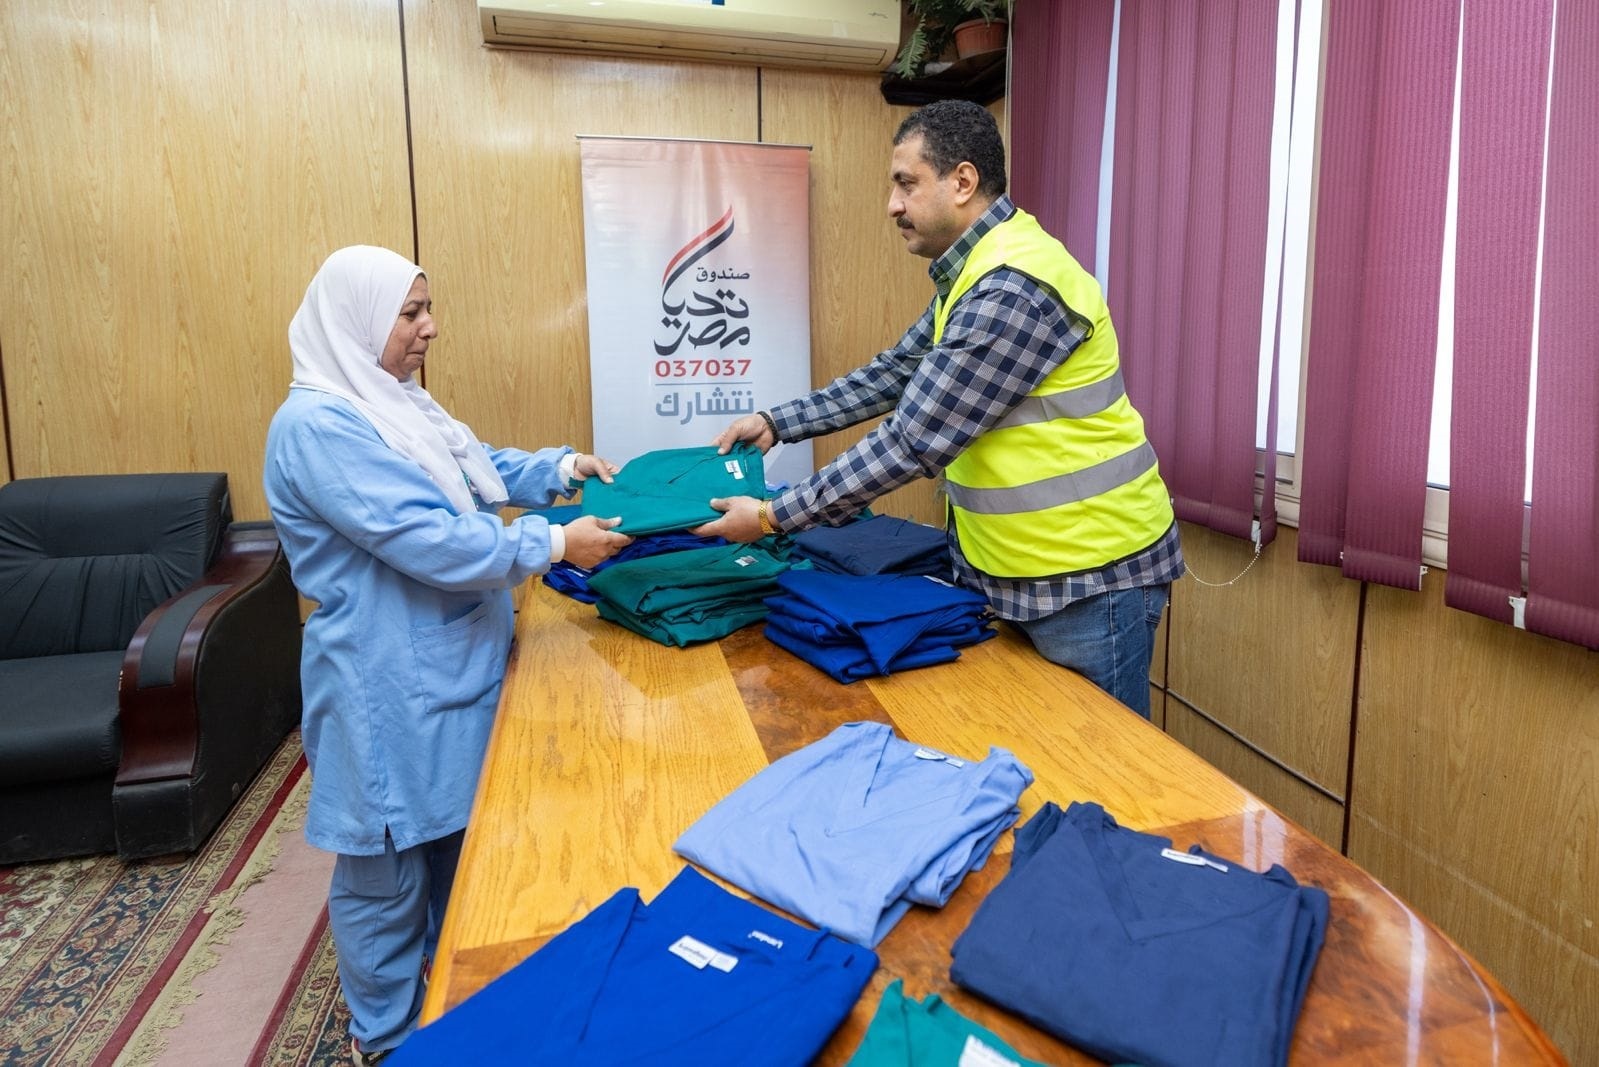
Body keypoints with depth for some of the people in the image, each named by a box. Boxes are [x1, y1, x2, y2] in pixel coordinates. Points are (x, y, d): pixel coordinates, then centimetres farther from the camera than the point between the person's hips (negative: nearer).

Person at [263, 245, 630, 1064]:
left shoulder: (396, 401, 9)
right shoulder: (317, 424, -22)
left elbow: (480, 470, 18)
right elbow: (427, 539, -29)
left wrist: (564, 468, 3)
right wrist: (556, 545, -24)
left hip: (452, 665, 10)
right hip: (388, 687, -10)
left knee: (455, 839, 24)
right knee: (388, 868, 9)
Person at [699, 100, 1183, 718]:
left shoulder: (1014, 289, -24)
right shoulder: (973, 274, 9)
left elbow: (912, 442, -24)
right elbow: (896, 372, 16)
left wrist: (773, 517, -18)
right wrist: (776, 423, 10)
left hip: (1088, 580, -9)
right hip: (1013, 571, 9)